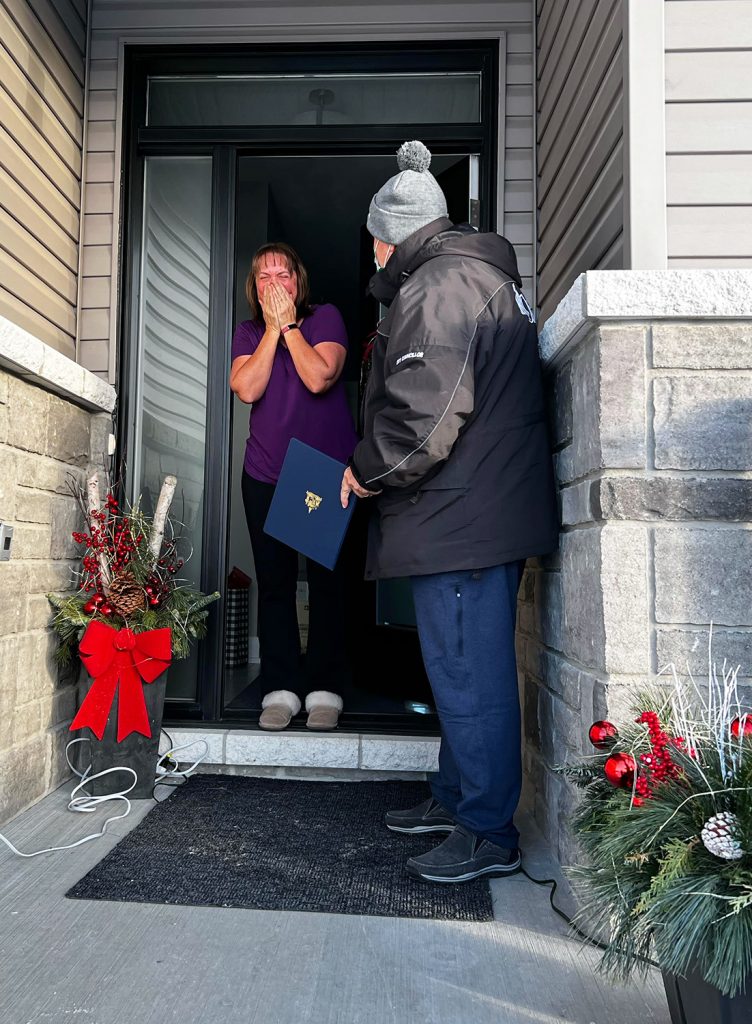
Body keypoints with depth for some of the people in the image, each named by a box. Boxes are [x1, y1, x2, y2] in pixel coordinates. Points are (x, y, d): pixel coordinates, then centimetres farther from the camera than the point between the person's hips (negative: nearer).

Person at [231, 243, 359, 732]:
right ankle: (280, 690, 12)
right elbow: (247, 389, -8)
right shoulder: (249, 332, 10)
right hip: (266, 475, 3)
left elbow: (319, 378, -16)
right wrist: (272, 328, -6)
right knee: (274, 583, 3)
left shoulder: (326, 318, 1)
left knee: (328, 581, 0)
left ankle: (324, 690, 10)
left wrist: (290, 325, -9)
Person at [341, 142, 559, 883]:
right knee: (467, 663, 17)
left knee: (467, 669, -3)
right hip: (490, 508, 11)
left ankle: (488, 833, 10)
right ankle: (455, 798, 32)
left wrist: (368, 470, -6)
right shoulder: (485, 276, 23)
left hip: (460, 515, -11)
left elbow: (424, 412, -24)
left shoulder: (437, 286, -12)